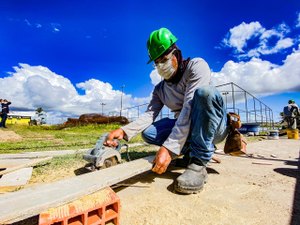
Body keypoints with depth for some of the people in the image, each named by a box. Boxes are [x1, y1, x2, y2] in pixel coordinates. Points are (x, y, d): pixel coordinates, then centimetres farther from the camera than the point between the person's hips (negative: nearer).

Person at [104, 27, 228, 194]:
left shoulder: (196, 66, -15)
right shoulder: (160, 89, 4)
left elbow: (189, 109, -28)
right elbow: (149, 115, -8)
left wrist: (169, 148, -34)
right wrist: (124, 131, -26)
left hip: (215, 126, -4)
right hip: (185, 128, 5)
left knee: (204, 92, -34)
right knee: (148, 132, -16)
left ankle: (198, 163, -27)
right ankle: (191, 150, 1)